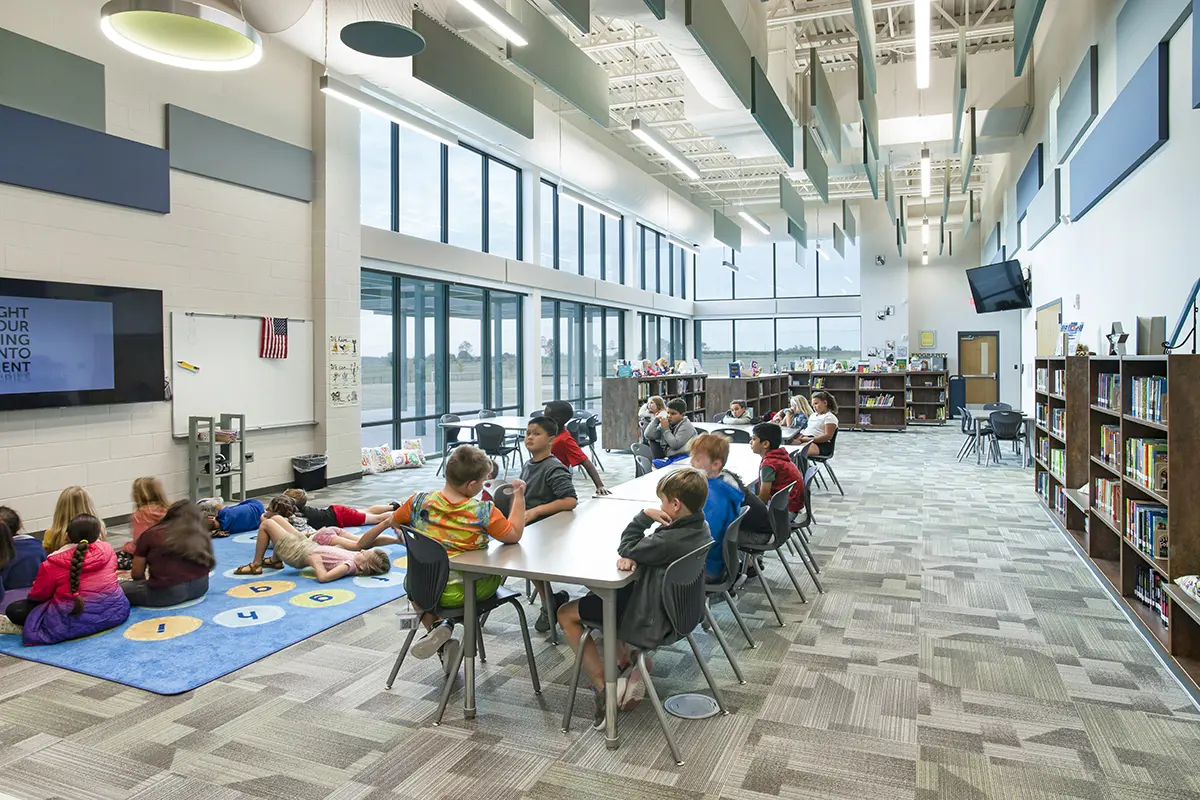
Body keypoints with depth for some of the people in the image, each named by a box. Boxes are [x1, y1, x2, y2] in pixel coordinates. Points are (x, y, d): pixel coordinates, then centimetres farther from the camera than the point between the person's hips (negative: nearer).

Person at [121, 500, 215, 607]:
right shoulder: (202, 536, 13)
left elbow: (136, 573, 11)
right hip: (200, 587, 5)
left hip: (167, 592, -4)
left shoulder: (151, 534, 6)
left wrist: (146, 582, 33)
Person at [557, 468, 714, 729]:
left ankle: (604, 687, 1)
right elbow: (648, 550, 0)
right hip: (674, 607, 9)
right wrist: (631, 557, -18)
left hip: (652, 618, -9)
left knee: (566, 614, 6)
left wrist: (645, 515, -16)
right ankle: (629, 662, 18)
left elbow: (626, 548, -17)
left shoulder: (670, 540, -32)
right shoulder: (699, 528, -4)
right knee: (599, 596, 29)